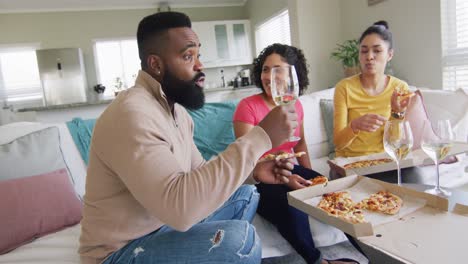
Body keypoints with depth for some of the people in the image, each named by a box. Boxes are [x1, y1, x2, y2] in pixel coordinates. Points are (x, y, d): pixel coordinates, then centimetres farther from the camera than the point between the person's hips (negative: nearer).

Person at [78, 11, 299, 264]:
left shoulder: (176, 109, 5)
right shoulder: (131, 113, -27)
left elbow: (198, 171, 10)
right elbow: (179, 206, -39)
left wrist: (252, 171, -7)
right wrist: (261, 136, -35)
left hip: (166, 224, 9)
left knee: (246, 194, 10)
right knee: (240, 237, -27)